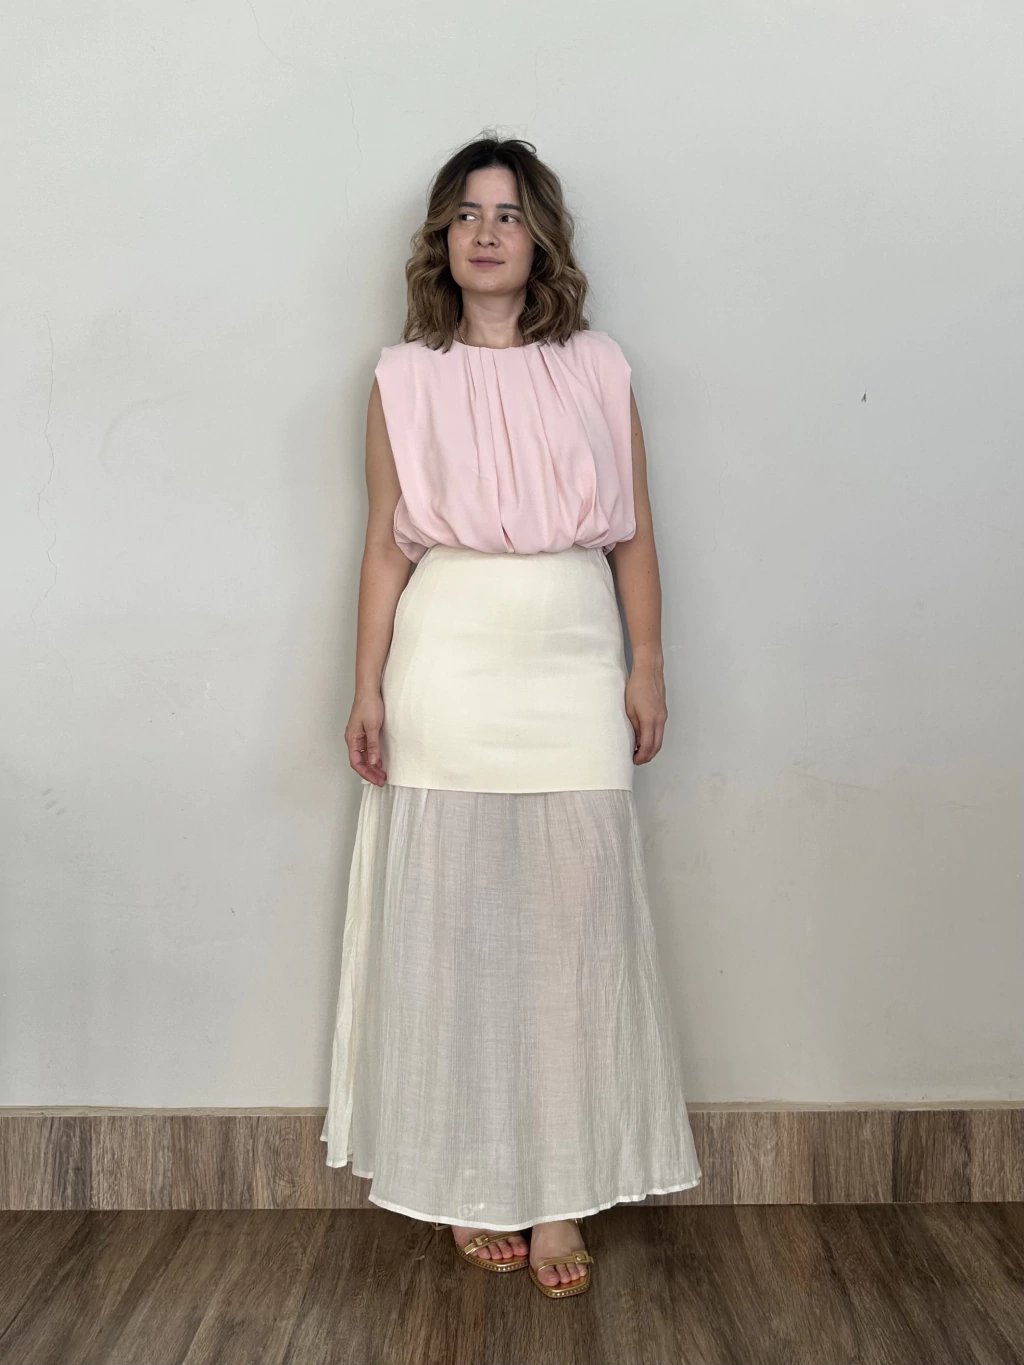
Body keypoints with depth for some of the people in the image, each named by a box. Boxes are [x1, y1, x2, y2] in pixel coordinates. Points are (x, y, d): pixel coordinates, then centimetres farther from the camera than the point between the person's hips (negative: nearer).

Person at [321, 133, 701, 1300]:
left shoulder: (598, 368, 7)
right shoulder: (404, 379, 5)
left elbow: (633, 533, 8)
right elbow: (386, 546, 4)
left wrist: (647, 668, 4)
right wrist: (368, 689, 0)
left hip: (573, 667, 1)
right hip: (447, 668, 0)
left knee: (573, 925, 2)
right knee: (452, 926, 4)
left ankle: (560, 1192, 14)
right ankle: (472, 1182, 18)